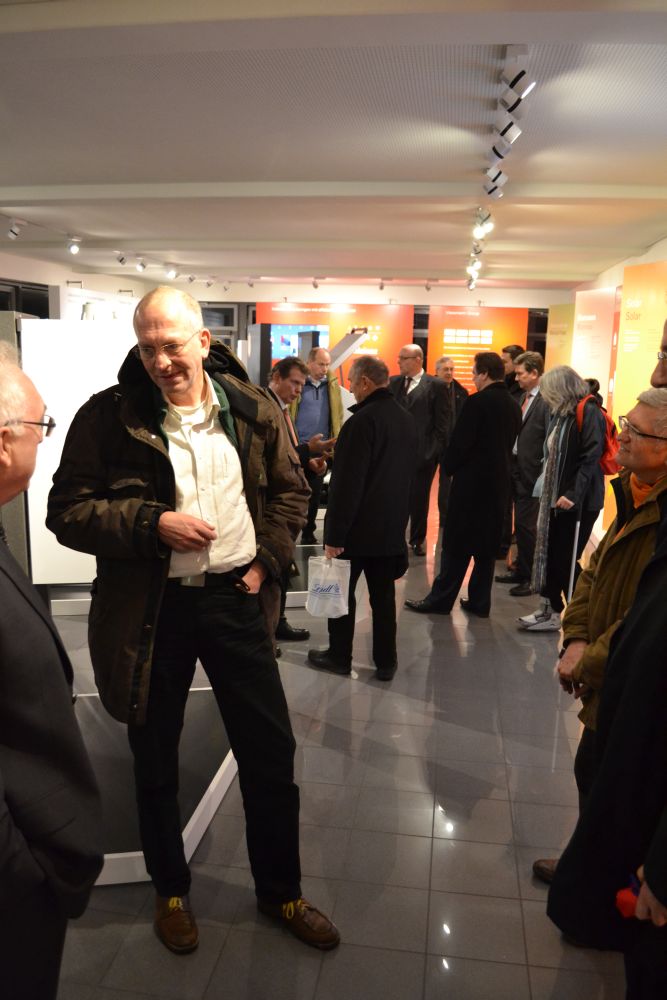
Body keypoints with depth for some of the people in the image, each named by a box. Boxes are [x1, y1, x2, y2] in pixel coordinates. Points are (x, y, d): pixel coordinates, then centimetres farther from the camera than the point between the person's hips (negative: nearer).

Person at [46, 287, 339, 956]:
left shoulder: (253, 410, -1)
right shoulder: (108, 416, -8)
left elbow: (290, 491, 9)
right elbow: (67, 511, -7)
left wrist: (268, 560, -2)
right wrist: (153, 523, -20)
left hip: (235, 598, 2)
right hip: (150, 609, -1)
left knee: (271, 752, 11)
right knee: (155, 761, 16)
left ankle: (280, 890, 36)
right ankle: (170, 891, 43)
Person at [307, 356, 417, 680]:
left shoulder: (363, 420, -19)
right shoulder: (407, 420, 8)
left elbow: (347, 483, -21)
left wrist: (334, 534, -18)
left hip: (357, 526, -7)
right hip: (392, 526, 7)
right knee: (383, 595, 13)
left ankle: (339, 656, 20)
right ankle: (386, 662, 19)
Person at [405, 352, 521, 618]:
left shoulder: (476, 402, -15)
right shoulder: (513, 406, 7)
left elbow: (460, 442, -15)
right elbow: (510, 444, 10)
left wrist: (449, 467, 1)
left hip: (471, 481, -6)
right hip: (499, 482, 7)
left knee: (456, 545, 1)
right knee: (487, 545, 11)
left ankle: (441, 599, 8)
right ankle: (479, 602, 18)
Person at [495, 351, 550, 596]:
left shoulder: (546, 401, -16)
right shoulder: (524, 397, 11)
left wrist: (543, 474, -19)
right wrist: (512, 464, 5)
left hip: (531, 473, -8)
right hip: (517, 470, 8)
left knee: (526, 525, -1)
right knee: (521, 524, 16)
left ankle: (532, 578, 13)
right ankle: (522, 571, 29)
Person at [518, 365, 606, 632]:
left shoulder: (589, 412, -13)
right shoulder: (562, 414, 14)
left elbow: (591, 457, -21)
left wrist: (573, 494, -27)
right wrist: (546, 489, 13)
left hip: (578, 501, -8)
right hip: (555, 496, 8)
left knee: (566, 560, -2)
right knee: (550, 554, 10)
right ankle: (551, 611, 22)